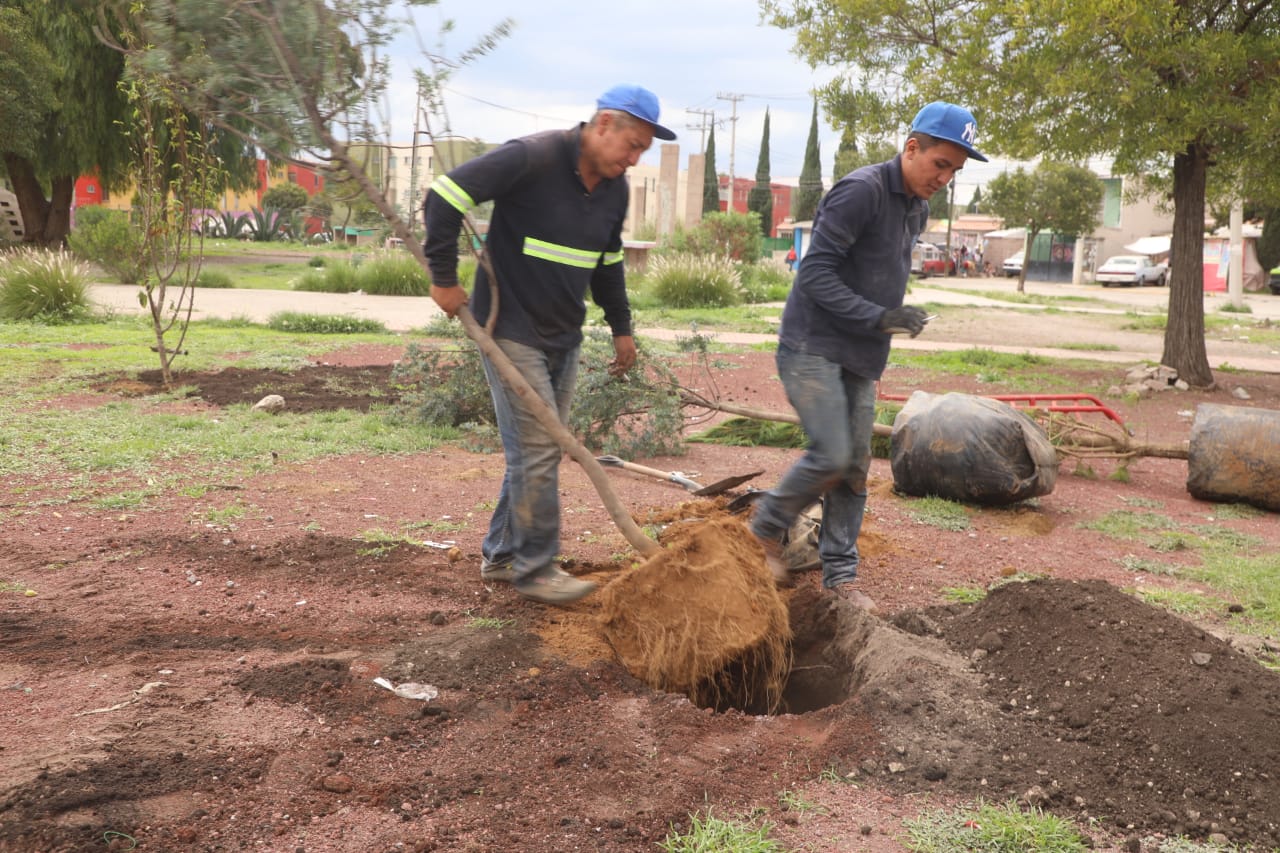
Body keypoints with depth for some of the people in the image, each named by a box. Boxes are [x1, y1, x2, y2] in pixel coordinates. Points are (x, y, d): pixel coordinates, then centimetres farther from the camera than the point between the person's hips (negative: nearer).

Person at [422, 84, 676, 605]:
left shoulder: (615, 189, 5)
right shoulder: (532, 158, -19)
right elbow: (444, 196, -19)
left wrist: (621, 326, 19)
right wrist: (444, 280, -16)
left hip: (564, 337, 8)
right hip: (512, 332, -8)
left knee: (539, 449, 11)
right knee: (537, 450, -8)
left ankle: (501, 555, 24)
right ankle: (535, 569, 4)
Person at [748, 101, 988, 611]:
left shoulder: (917, 210, 13)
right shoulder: (861, 191, -15)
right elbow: (815, 273, -20)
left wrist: (877, 347, 15)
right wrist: (878, 317, -25)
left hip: (860, 359, 8)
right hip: (812, 348, -8)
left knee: (855, 467, 6)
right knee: (831, 457, -14)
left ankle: (840, 573, 14)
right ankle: (767, 529, 10)